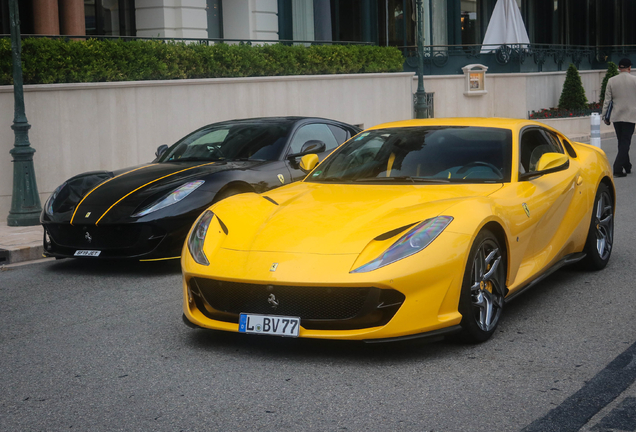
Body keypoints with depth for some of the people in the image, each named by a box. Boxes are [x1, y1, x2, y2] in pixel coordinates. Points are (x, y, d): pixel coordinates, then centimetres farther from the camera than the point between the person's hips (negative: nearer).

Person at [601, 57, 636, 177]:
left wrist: (604, 116, 8)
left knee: (622, 142, 14)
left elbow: (607, 100, 2)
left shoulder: (611, 81, 1)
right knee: (625, 142, -3)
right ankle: (618, 168, -14)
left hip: (616, 116, 3)